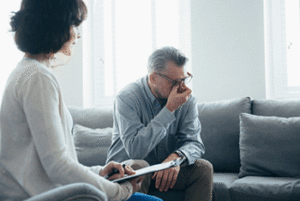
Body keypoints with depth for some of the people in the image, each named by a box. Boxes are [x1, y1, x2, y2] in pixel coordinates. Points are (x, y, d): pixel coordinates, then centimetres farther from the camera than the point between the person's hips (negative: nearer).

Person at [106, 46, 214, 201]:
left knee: (204, 168, -21)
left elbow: (194, 143, -10)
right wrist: (169, 109, -33)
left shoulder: (187, 100, -5)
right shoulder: (127, 98, -20)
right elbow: (136, 150, -31)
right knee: (137, 167, -36)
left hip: (168, 170, 4)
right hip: (127, 170, -4)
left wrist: (176, 156, -34)